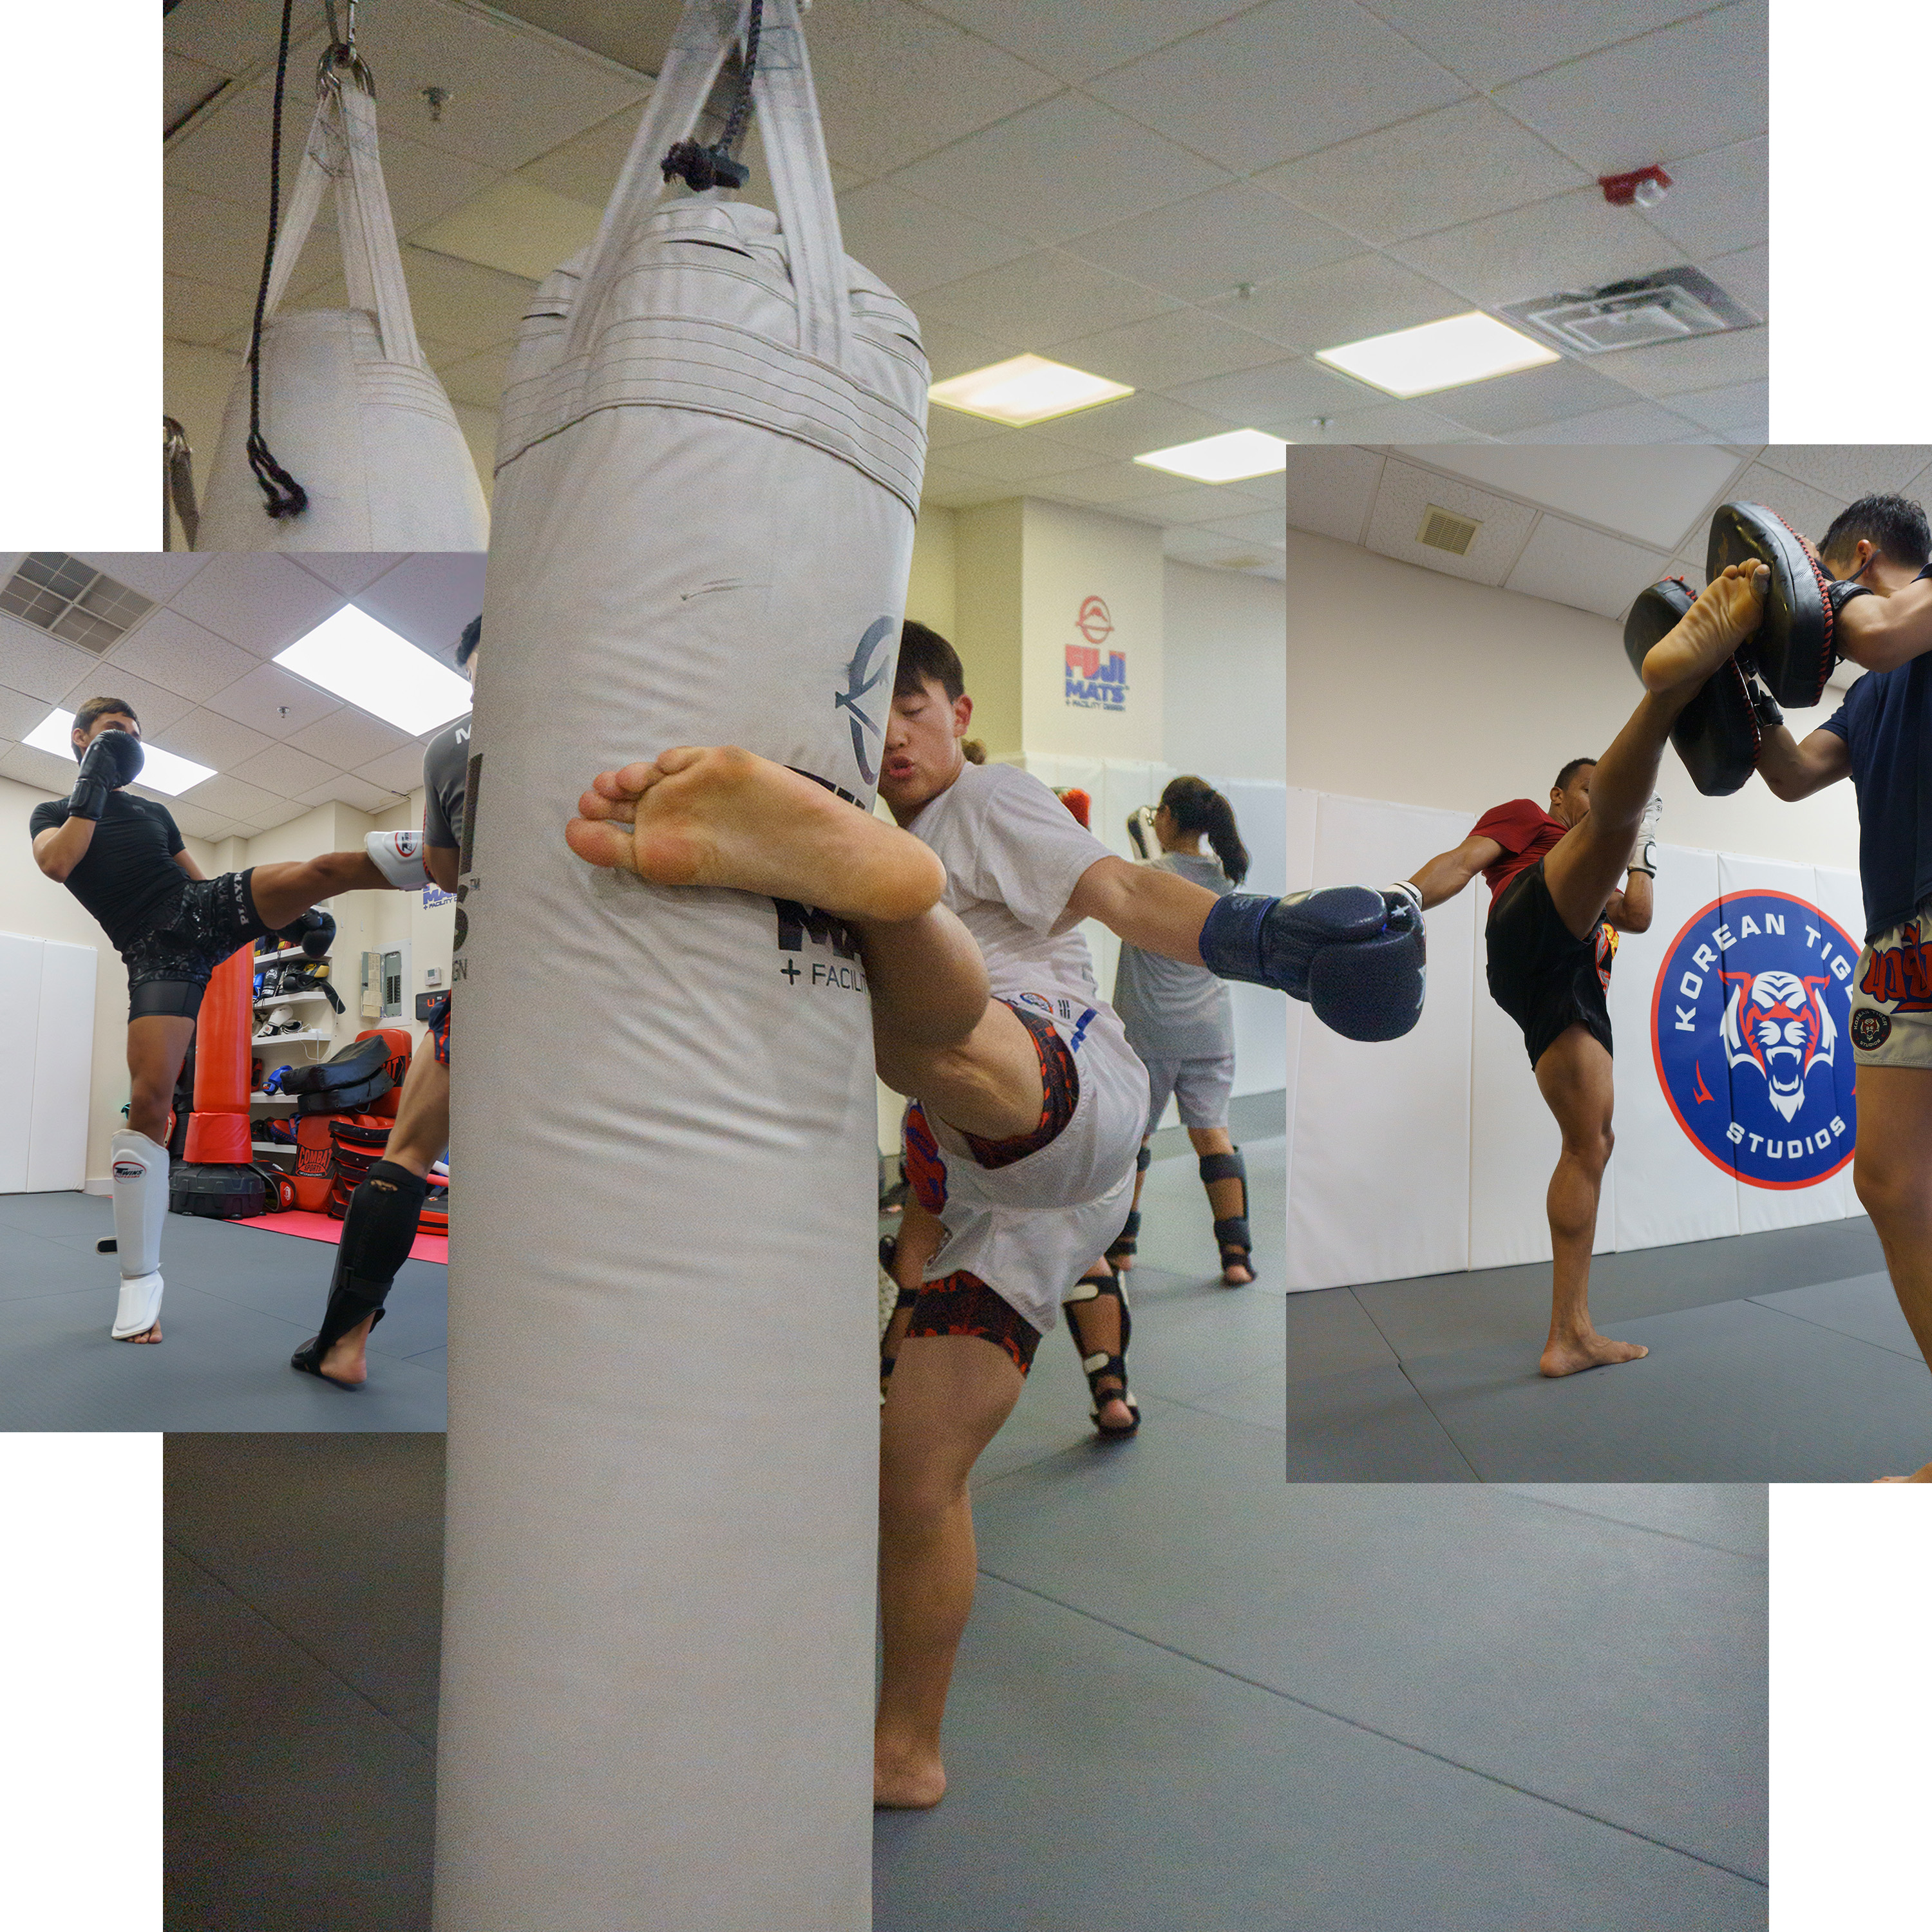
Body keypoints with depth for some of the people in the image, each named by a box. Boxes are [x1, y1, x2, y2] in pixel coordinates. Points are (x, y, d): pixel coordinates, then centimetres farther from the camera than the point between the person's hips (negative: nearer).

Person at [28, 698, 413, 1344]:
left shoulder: (153, 812, 25)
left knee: (325, 868, -23)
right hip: (158, 950, -4)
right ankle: (140, 1279, -9)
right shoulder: (53, 814, 14)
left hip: (211, 909, 4)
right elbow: (57, 863, -9)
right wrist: (94, 783, -2)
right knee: (150, 1097, -17)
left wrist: (292, 918, 12)